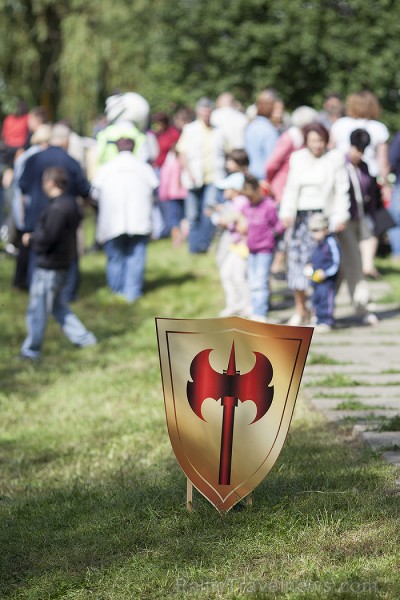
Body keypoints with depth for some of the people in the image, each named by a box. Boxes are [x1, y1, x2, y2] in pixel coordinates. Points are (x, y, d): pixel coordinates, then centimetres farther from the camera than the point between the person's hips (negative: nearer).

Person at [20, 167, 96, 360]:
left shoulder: (57, 208, -22)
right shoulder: (70, 203, 9)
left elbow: (47, 237, -25)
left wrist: (31, 239, -7)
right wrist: (35, 237, 10)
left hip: (49, 265, -10)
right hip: (62, 262, 10)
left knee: (38, 308, 0)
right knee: (57, 305, 21)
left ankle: (31, 349, 8)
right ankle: (82, 337, 21)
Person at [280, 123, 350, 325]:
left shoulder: (335, 158, 1)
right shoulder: (297, 158, 9)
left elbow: (341, 190, 1)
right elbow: (291, 189, 7)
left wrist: (340, 217, -6)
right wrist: (286, 213, -6)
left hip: (324, 214, -3)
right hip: (301, 215, 3)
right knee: (297, 258, -1)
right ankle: (300, 310, 9)